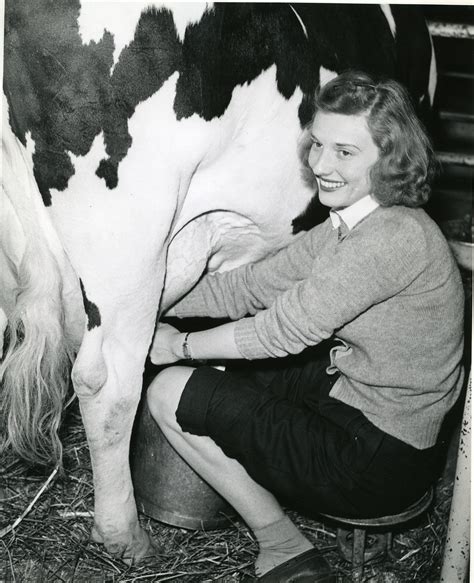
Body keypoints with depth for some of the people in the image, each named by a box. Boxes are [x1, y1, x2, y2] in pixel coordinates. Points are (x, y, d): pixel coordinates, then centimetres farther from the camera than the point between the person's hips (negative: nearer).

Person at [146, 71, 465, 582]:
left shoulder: (398, 236, -25)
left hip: (382, 462, -9)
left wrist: (182, 345, -8)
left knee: (171, 393, -5)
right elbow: (254, 285, 6)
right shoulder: (347, 225, 3)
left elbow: (286, 328, -22)